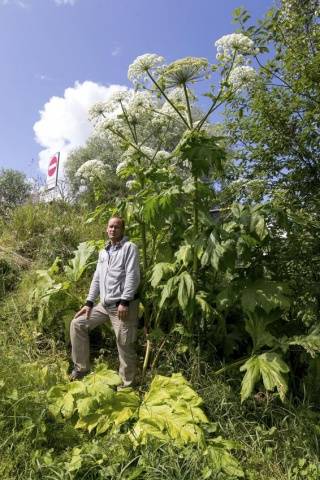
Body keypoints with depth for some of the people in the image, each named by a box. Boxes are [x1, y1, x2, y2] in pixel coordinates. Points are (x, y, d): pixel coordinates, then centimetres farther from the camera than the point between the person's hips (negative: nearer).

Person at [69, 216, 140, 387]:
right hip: (104, 304, 8)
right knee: (77, 324, 8)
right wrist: (89, 303, 11)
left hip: (123, 305, -7)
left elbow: (132, 276, -14)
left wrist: (124, 301, -20)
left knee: (125, 346, -1)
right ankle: (81, 366, 21)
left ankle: (127, 384, 17)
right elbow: (97, 278, 18)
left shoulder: (129, 247, -5)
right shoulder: (103, 252, 18)